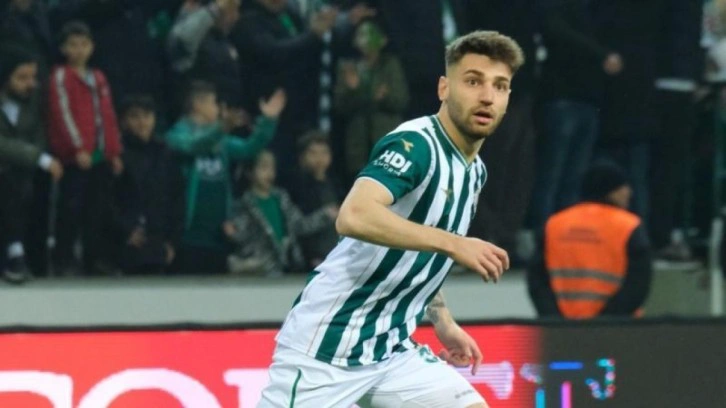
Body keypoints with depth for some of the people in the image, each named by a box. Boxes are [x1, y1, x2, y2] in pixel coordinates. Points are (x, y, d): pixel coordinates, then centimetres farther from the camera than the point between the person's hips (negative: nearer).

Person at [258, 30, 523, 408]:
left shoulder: (474, 171, 11)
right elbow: (354, 216, -36)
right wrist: (452, 243, -35)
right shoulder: (415, 144, -17)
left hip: (392, 350, 9)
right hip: (325, 348, -9)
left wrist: (443, 323, 20)